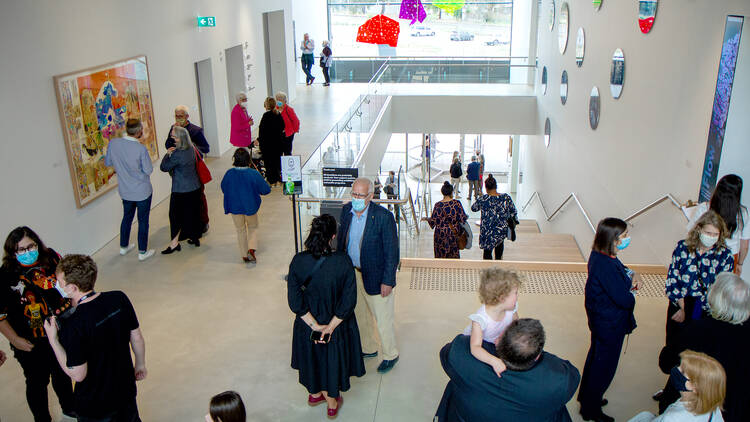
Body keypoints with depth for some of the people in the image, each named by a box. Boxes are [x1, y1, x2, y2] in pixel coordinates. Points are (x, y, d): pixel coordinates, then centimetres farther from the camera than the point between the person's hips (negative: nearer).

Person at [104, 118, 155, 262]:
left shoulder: (113, 144, -10)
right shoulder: (141, 149, -24)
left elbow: (108, 162, 4)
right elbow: (149, 170, -15)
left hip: (125, 190, 5)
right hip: (142, 191, -5)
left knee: (127, 217, 24)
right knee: (143, 220, 9)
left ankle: (123, 246, 38)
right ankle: (142, 252, 18)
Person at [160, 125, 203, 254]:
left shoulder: (177, 154, -24)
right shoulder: (192, 149, -1)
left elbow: (164, 167, -16)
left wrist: (168, 154, -4)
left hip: (181, 190, -7)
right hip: (195, 187, 7)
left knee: (175, 215, 4)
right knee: (193, 213, 18)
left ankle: (174, 243, 9)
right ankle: (195, 238, 29)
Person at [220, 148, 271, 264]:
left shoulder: (229, 174, -16)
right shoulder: (254, 174, -21)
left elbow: (223, 188, 1)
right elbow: (266, 190, -12)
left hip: (235, 207, 1)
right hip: (251, 206, -1)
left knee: (240, 230, 20)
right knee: (252, 227, 23)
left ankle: (244, 255, 27)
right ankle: (251, 248, 2)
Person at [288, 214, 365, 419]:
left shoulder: (298, 261, -20)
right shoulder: (342, 260, -25)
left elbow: (295, 302, -17)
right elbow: (349, 300, -23)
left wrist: (314, 325, -12)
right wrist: (331, 326, -15)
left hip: (307, 323, 1)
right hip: (338, 323, -1)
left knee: (313, 356, 28)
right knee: (333, 357, 24)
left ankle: (315, 393, 53)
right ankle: (332, 402, 45)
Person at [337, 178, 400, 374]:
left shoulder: (383, 216, -22)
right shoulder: (346, 211, -4)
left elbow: (392, 252, -17)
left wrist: (387, 281, -16)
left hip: (375, 277, -6)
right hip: (352, 274, 6)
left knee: (383, 319, 9)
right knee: (360, 315, 23)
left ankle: (391, 355, 32)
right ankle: (368, 349, 46)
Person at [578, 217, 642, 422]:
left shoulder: (600, 256, -4)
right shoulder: (605, 266, -34)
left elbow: (620, 268, 16)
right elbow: (624, 299, -32)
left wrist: (633, 274, -4)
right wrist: (632, 285, -11)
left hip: (600, 319, 10)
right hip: (610, 324, -10)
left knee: (596, 356, 27)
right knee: (605, 366, 8)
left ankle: (586, 396, 47)